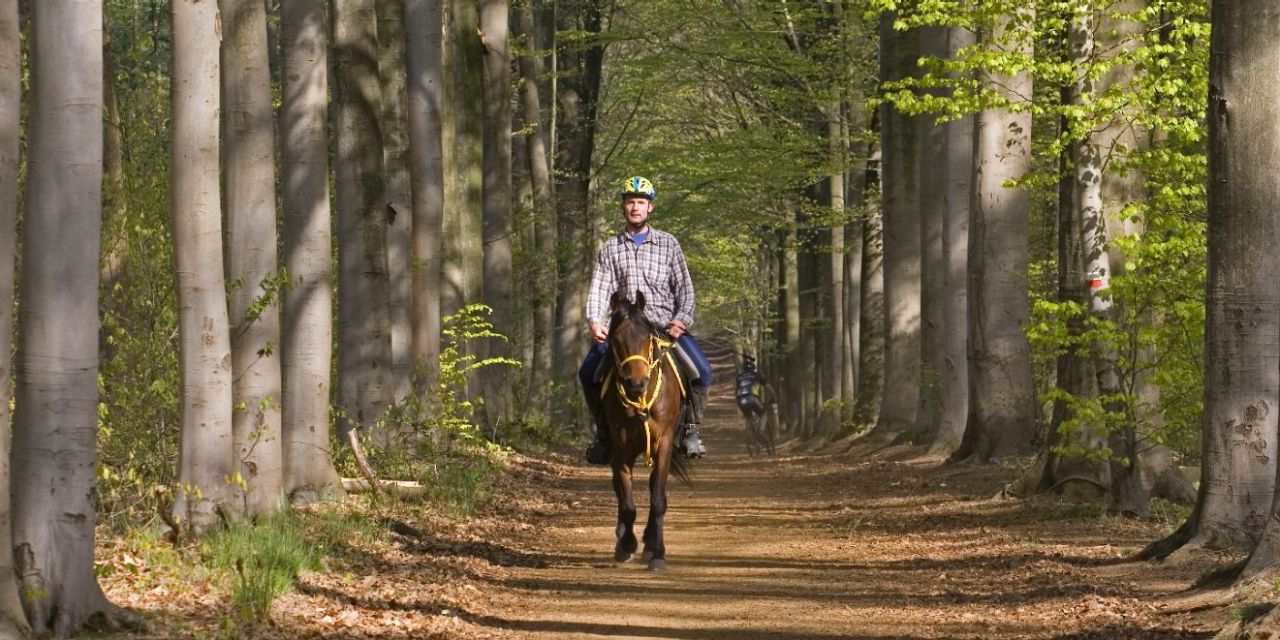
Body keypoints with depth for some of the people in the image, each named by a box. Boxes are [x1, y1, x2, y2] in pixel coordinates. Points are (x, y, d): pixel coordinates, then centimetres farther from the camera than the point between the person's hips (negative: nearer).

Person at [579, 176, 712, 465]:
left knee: (702, 370, -24)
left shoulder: (668, 243, 8)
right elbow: (600, 287, 0)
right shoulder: (610, 248, 9)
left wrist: (682, 319, -13)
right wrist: (595, 321, -18)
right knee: (588, 372, -20)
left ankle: (691, 429, -4)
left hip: (666, 325, -1)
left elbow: (684, 286, 4)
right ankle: (604, 433, -1)